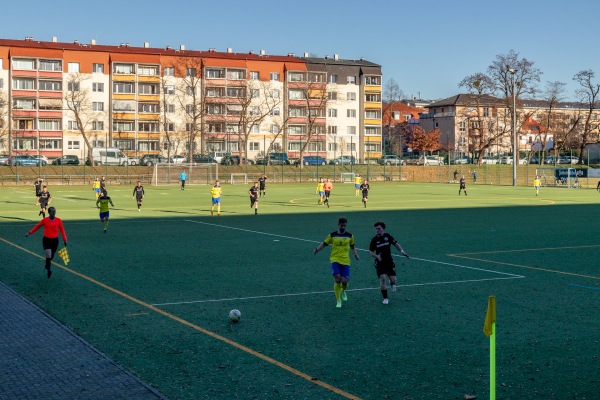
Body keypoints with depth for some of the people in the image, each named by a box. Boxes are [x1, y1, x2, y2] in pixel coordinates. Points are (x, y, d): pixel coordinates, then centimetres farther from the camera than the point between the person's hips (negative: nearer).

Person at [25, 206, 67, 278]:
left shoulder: (58, 220, -3)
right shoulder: (45, 220, -4)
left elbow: (62, 230, 2)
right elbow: (37, 226, 8)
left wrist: (65, 240, -2)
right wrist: (29, 233, 5)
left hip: (55, 240, 2)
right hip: (46, 240, -2)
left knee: (51, 256, 13)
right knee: (48, 255, -18)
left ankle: (47, 266, 43)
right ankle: (48, 269, -3)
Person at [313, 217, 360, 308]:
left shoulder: (350, 236, 8)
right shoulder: (332, 235, 4)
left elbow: (352, 247, 19)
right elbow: (324, 244, 9)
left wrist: (356, 255, 2)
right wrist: (317, 250, -8)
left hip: (345, 261, 1)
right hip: (335, 260, -1)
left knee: (344, 281, -7)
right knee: (337, 279, -15)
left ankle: (343, 291, 31)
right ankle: (338, 300, 0)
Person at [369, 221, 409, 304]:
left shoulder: (388, 236, -2)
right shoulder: (374, 240, -4)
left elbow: (396, 244, 7)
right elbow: (371, 252, 2)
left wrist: (402, 251, -9)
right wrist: (376, 256, -19)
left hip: (389, 261, 1)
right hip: (380, 263, -1)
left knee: (393, 279, -4)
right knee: (382, 279, -17)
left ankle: (392, 283, 37)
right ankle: (385, 298, -3)